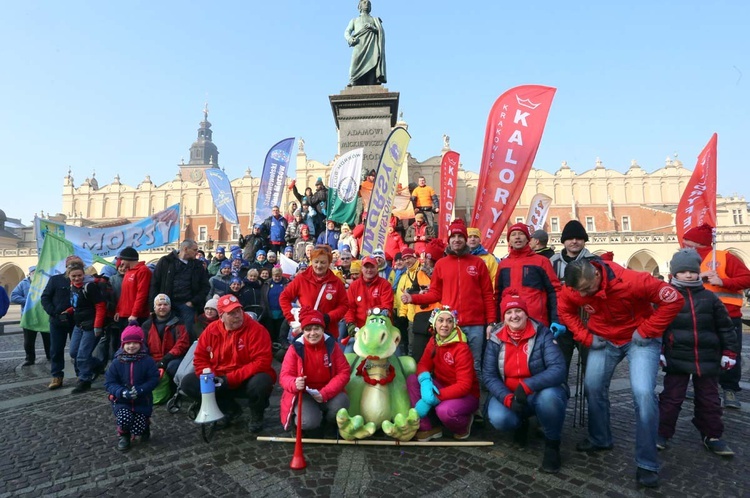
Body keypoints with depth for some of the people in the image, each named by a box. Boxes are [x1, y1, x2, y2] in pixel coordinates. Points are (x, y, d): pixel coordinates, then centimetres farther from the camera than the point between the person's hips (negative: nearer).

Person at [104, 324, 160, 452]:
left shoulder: (147, 361, -9)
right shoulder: (117, 362, -6)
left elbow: (154, 379, -9)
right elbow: (109, 382, -4)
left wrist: (140, 390, -25)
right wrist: (122, 392, -21)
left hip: (142, 401, -1)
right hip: (122, 401, 1)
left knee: (138, 429, -11)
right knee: (124, 418, -27)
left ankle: (146, 423, 29)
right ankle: (123, 436, 9)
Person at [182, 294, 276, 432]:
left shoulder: (256, 329, -19)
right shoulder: (211, 330, -3)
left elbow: (262, 362, -25)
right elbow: (200, 358, 4)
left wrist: (230, 379, -24)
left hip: (247, 381, -5)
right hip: (219, 381, 5)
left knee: (261, 383, -37)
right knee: (188, 383, -7)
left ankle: (256, 415, 0)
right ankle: (230, 409, 7)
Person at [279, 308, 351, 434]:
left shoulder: (331, 345, -6)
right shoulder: (295, 348, -10)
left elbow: (344, 372, -7)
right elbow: (284, 376, -9)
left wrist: (325, 393, -21)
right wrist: (295, 384, -35)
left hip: (328, 393, 1)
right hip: (304, 394, -1)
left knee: (342, 402, -30)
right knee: (309, 422, -28)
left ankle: (329, 419, 6)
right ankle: (301, 414, 11)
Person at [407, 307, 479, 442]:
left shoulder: (462, 349, -24)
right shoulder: (433, 341, -4)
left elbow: (464, 385, -28)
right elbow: (423, 364, -4)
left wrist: (433, 398, -33)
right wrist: (425, 381, -30)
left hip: (466, 395, -6)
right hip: (443, 387, 6)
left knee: (444, 410, -37)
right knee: (412, 379, -15)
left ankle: (463, 426, 1)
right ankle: (426, 429, -10)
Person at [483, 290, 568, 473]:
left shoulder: (542, 334, -13)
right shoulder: (496, 339, -6)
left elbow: (558, 369, -23)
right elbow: (488, 375, -7)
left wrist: (527, 386, -36)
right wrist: (508, 398, -25)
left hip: (540, 393, -2)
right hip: (507, 395, 2)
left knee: (549, 397, -36)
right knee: (499, 419, -28)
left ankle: (552, 444, -5)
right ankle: (522, 424, 12)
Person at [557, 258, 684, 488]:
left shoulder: (632, 281, -32)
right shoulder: (573, 289, -18)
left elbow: (674, 300, -23)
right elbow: (565, 310, 1)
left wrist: (646, 331, -22)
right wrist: (586, 337, -9)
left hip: (640, 339, -4)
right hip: (603, 339, 4)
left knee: (643, 393, -16)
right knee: (593, 386, 5)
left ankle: (647, 464, 1)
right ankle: (599, 439, 30)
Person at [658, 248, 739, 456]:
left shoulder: (709, 297, 4)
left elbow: (725, 326, 9)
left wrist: (729, 352, 5)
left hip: (707, 359, 3)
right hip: (677, 359, -3)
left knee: (709, 399, 14)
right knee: (671, 398, 3)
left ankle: (712, 436, 30)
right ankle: (662, 433, 14)